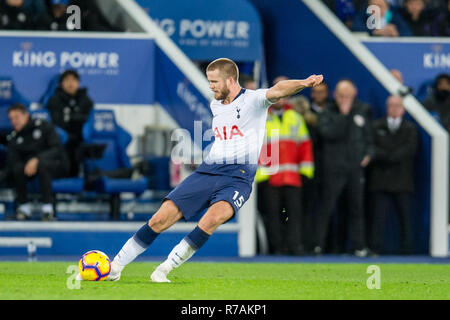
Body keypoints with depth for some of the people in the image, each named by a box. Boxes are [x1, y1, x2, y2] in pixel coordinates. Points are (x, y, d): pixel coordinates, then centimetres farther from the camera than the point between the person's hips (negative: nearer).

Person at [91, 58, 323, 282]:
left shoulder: (253, 100, -4)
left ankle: (165, 269, -26)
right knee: (161, 219, -5)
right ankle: (115, 267, 6)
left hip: (238, 177, -6)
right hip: (207, 171, 6)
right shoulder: (215, 105, 17)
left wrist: (303, 83, -43)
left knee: (214, 217, -34)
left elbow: (277, 91, -25)